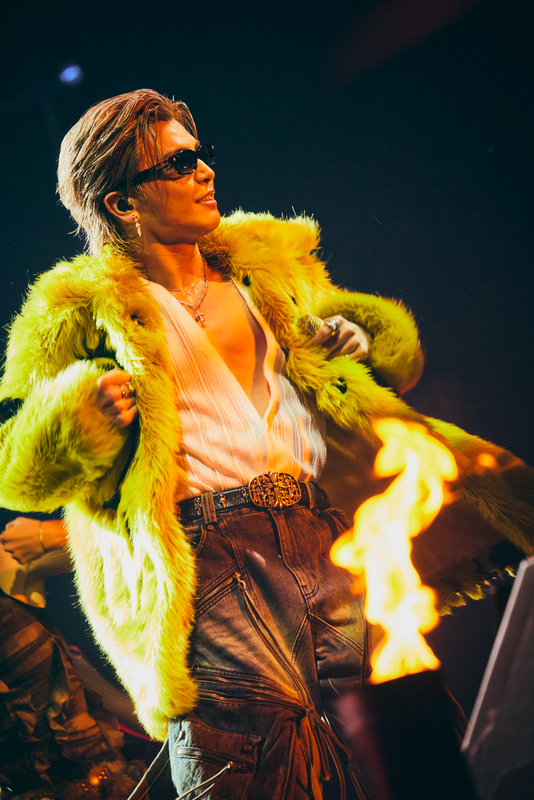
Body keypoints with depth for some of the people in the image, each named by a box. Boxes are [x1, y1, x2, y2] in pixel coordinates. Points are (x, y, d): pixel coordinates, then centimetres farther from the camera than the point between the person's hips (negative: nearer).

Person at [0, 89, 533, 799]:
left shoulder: (264, 265, 22)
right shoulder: (81, 310, 7)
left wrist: (357, 335, 13)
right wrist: (78, 415, -14)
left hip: (320, 545, 5)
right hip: (210, 562, -5)